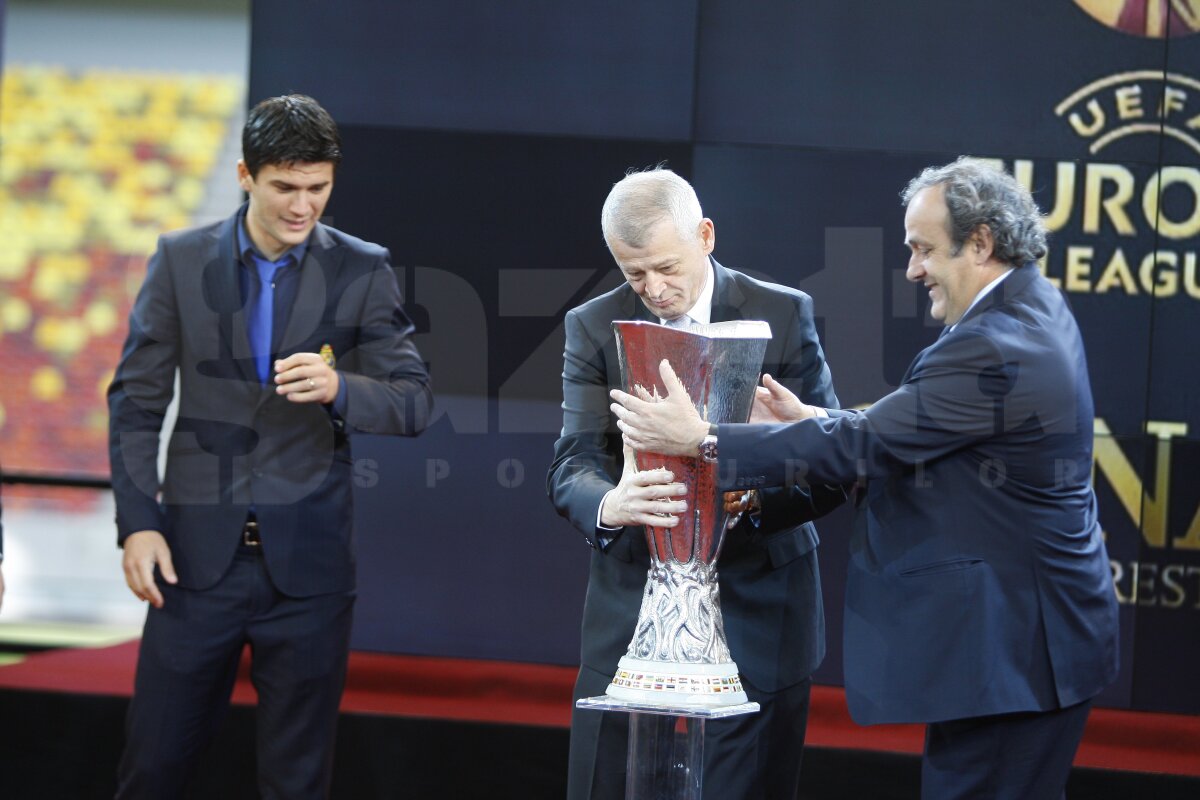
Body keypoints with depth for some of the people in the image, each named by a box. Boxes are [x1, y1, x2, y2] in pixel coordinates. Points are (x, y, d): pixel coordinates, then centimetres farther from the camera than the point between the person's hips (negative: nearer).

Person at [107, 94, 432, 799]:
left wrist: (339, 387, -25)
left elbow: (414, 402, -4)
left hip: (307, 558, 0)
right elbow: (136, 401, 4)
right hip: (197, 554, 0)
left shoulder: (364, 272, 0)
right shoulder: (182, 260, 2)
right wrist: (138, 523, -5)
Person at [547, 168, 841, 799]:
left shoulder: (785, 315, -1)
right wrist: (609, 504, -31)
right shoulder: (594, 327, 2)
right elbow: (571, 467, -7)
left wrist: (757, 497, -24)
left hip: (756, 611, -1)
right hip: (632, 610, 1)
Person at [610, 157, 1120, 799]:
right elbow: (911, 434, 15)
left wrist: (699, 439, -16)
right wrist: (816, 422, 7)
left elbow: (863, 446, -20)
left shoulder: (990, 349, -22)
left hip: (1007, 651, -11)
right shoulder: (1035, 310, 11)